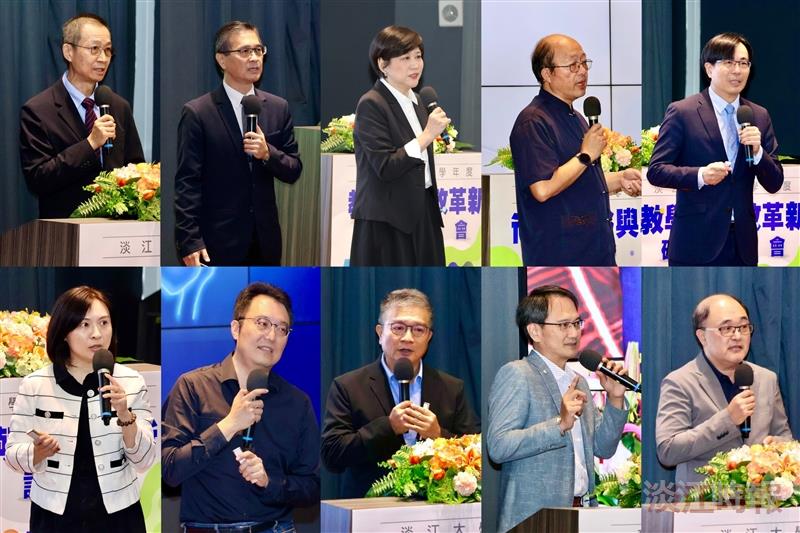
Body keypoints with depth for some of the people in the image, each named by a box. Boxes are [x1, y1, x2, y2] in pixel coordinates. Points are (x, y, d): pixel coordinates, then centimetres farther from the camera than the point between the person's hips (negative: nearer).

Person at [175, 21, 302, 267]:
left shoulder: (278, 108, 7)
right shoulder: (197, 113, -7)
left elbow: (293, 171, 10)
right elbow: (187, 183, -9)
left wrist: (268, 153, -12)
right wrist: (190, 242, -16)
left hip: (265, 241, 4)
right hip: (218, 243, -4)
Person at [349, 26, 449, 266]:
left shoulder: (416, 101, 13)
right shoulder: (371, 105, -12)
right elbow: (385, 167, -19)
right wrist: (428, 135, -22)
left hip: (421, 215, 8)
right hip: (386, 223, -8)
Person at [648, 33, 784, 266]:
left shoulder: (759, 117, 10)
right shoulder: (682, 112, -3)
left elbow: (774, 184, 9)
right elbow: (656, 170, -5)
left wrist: (758, 151, -10)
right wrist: (699, 176, -21)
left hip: (742, 245, 5)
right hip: (696, 244, -5)